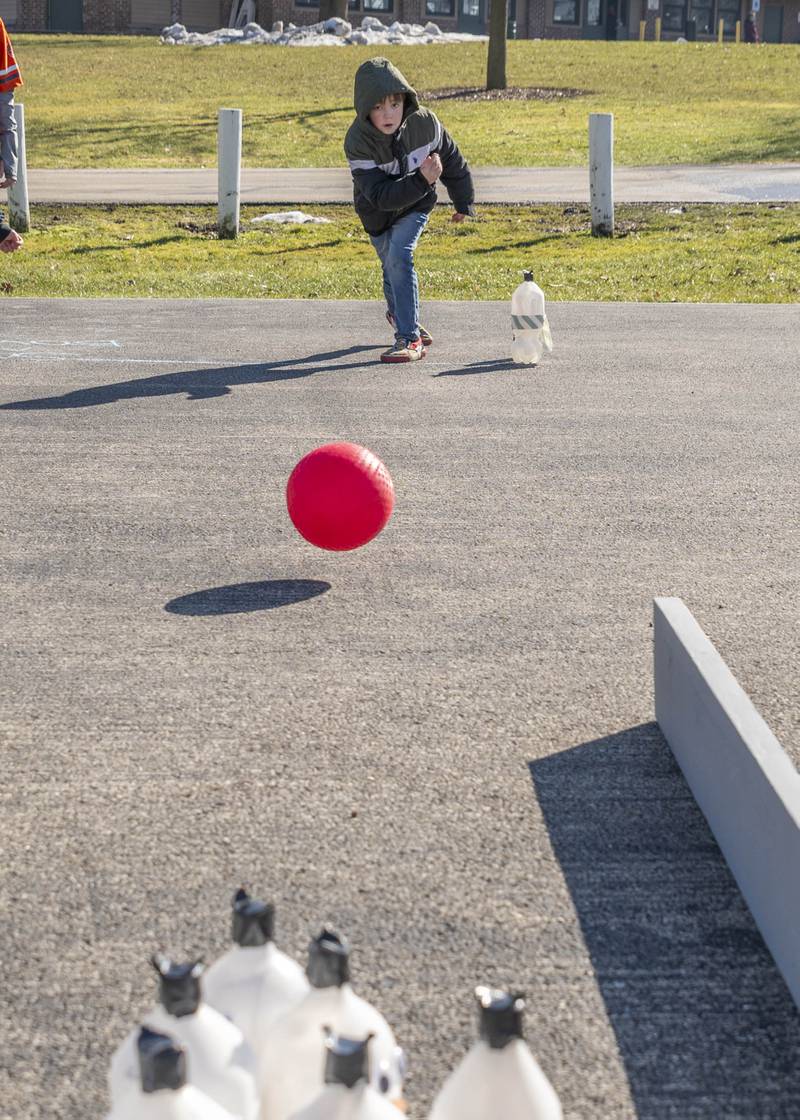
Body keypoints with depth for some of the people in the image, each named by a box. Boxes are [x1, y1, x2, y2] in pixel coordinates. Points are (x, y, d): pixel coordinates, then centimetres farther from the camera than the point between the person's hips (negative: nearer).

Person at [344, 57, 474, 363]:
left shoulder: (425, 123, -23)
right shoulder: (357, 142, -30)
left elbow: (451, 159, -2)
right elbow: (380, 195, -35)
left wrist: (463, 201, 9)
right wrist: (422, 180, -48)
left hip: (416, 204, -1)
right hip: (378, 213, 1)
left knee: (398, 256, -23)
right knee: (392, 267, 15)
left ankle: (409, 338, -20)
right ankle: (400, 314, 49)